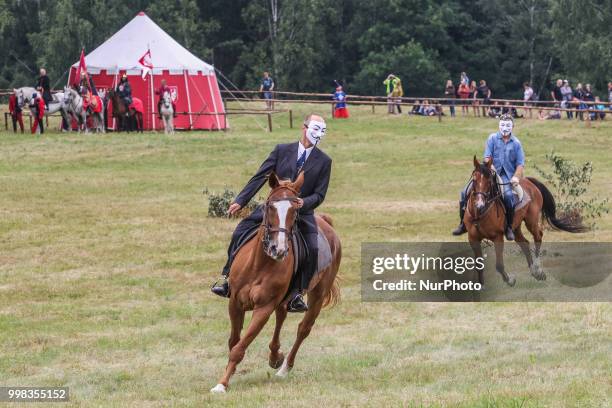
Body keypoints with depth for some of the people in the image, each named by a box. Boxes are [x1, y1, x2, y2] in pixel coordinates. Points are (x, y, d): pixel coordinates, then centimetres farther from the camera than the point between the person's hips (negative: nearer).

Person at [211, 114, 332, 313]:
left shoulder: (324, 161, 1)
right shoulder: (282, 150, 1)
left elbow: (319, 194, -1)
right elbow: (259, 178, 0)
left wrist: (304, 203, -22)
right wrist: (240, 201, -6)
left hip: (302, 213, -1)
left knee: (312, 250, -23)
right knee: (240, 233, -16)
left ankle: (295, 296, -13)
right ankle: (227, 279, -5)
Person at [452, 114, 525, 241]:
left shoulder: (516, 143, 6)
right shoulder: (492, 138, 6)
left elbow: (520, 164, 4)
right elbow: (487, 158, -1)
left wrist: (516, 177, -14)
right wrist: (492, 170, -17)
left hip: (507, 176, -2)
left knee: (508, 195, -34)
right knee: (466, 192, -11)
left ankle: (509, 227, -18)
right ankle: (463, 224, 4)